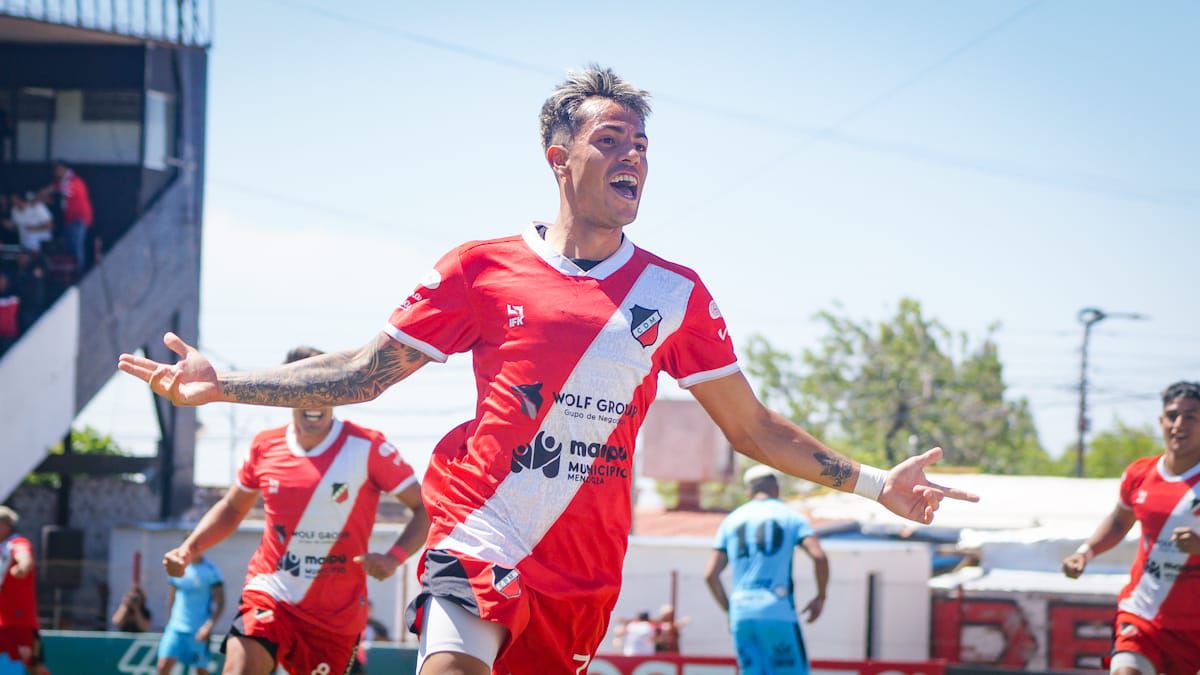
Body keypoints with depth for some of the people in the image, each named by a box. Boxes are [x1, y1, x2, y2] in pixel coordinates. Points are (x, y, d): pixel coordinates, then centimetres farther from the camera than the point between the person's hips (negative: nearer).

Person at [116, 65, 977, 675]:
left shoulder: (675, 294, 8)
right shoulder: (482, 270, 4)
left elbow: (752, 426, 15)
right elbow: (364, 374, 8)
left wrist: (873, 483, 10)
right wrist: (221, 385, 0)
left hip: (584, 579, 2)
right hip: (479, 544, -2)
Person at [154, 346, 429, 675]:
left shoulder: (367, 447, -10)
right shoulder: (265, 448, 1)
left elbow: (425, 507, -8)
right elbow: (232, 508, 19)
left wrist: (393, 558, -25)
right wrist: (189, 549, 3)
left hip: (339, 611, -1)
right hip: (270, 595, 1)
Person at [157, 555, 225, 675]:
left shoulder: (211, 571, -6)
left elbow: (219, 603, -8)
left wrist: (209, 626, -19)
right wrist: (169, 623, 14)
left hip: (199, 631, -3)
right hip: (175, 628, 3)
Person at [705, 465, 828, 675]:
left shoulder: (731, 521, 15)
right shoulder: (790, 517, 5)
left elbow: (711, 575, 11)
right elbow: (819, 556, -8)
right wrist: (820, 597, 6)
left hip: (741, 615, 4)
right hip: (778, 612, -4)